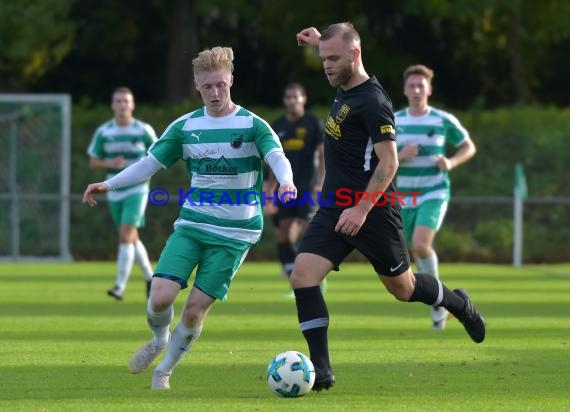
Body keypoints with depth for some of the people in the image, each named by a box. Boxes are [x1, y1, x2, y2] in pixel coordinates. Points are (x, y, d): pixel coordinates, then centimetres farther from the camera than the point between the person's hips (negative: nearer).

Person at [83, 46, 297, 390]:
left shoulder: (252, 125, -5)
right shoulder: (185, 126, 5)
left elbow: (278, 158, -20)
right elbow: (151, 163, 10)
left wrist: (286, 182, -42)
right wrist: (109, 184, 0)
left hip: (235, 233, -2)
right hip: (191, 225, 2)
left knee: (196, 308, -6)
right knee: (160, 296, -15)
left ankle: (164, 370, 18)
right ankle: (159, 339, 20)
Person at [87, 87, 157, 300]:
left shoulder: (144, 130, -6)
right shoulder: (103, 132, 0)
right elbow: (93, 162, 4)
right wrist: (110, 164, -16)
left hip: (137, 190, -4)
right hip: (115, 192, 4)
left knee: (125, 235, -16)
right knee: (132, 238, 13)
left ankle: (120, 286, -16)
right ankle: (150, 276, 34)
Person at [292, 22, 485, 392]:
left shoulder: (373, 102, -19)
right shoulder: (345, 88, 6)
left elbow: (388, 162, -22)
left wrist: (362, 209, -27)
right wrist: (320, 41, 26)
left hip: (373, 211, -8)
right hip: (334, 209, 8)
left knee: (402, 287, 10)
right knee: (302, 276, -11)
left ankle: (458, 304, 42)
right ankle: (321, 371, -11)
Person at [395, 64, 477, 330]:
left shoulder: (444, 121, -3)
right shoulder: (393, 122, 2)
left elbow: (469, 147, 9)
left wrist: (451, 163, -11)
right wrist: (400, 157, -16)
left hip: (434, 194, -3)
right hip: (404, 196, 4)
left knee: (421, 244, -24)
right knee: (418, 251, 10)